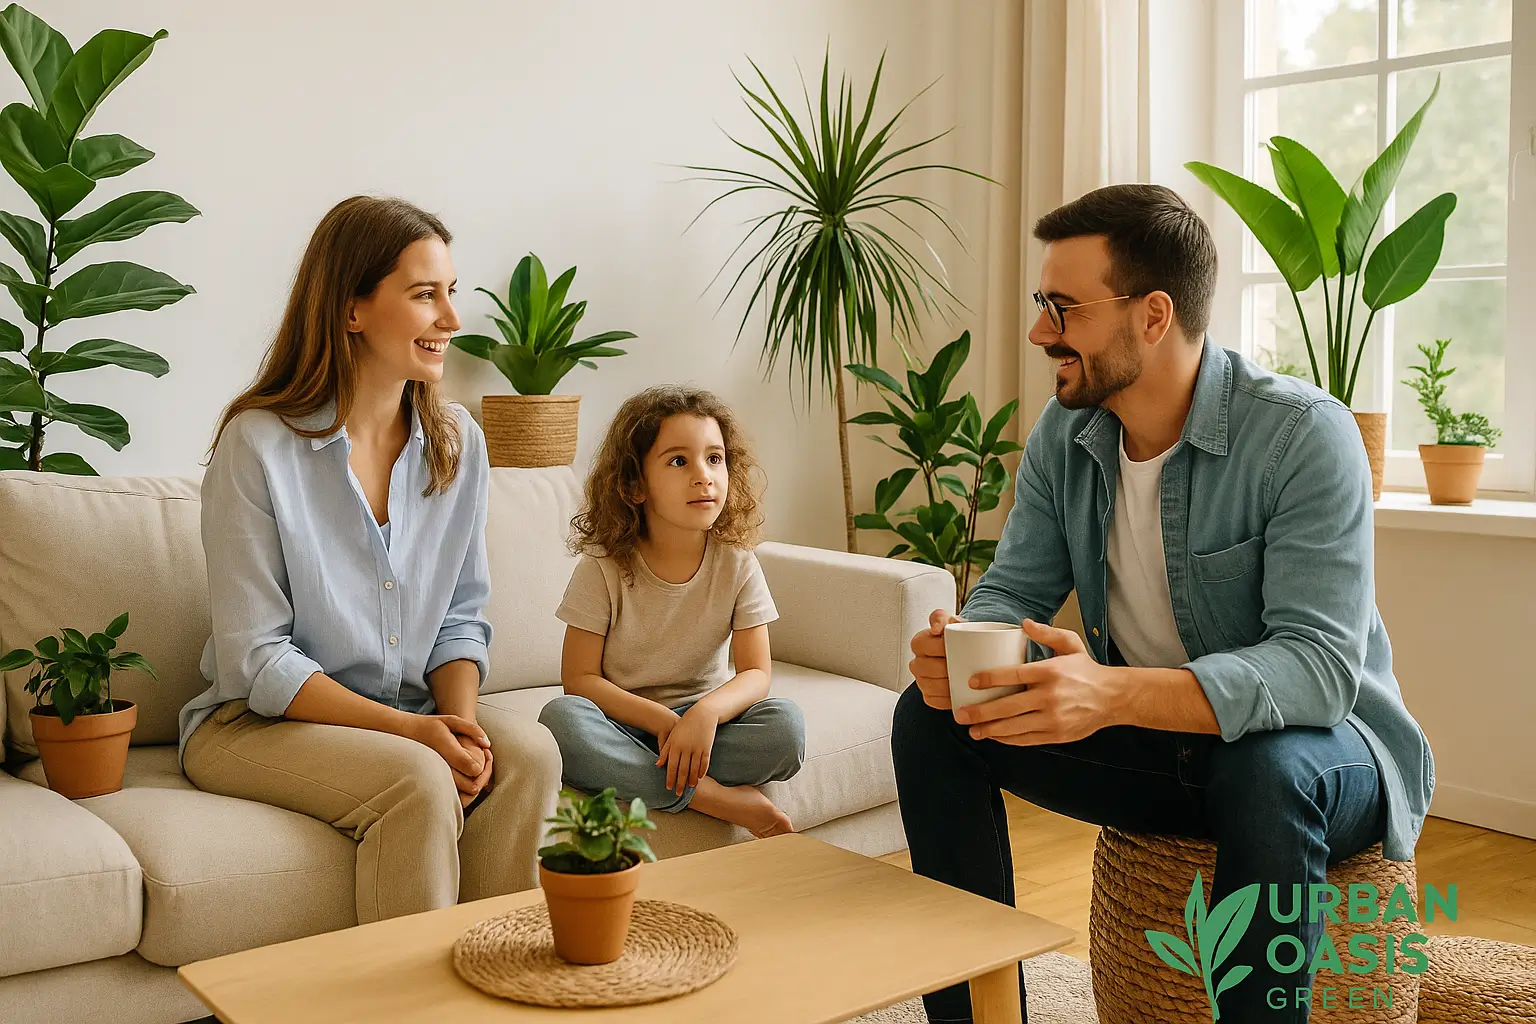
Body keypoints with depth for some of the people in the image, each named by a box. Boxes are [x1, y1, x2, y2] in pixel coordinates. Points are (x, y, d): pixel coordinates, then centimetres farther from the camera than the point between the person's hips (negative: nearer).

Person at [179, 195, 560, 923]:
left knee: (526, 752, -24)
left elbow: (462, 616, 6)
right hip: (256, 722, -4)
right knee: (418, 780, -31)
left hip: (412, 713, 5)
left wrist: (460, 718, -14)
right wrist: (409, 728, -22)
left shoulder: (457, 441, 3)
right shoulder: (259, 444, -13)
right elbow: (255, 658, -14)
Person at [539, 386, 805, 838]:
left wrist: (707, 712, -29)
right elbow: (579, 678, -10)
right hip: (623, 724, -1)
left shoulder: (736, 564, -5)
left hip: (703, 718, 1)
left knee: (785, 723, -27)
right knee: (561, 717, -35)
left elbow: (756, 672, -8)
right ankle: (716, 798, -27)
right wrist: (661, 719, -23)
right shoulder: (603, 567, -10)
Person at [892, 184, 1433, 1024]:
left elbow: (1322, 666, -30)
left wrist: (1114, 694, -46)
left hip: (1319, 744, -5)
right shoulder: (1064, 435, -3)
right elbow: (1014, 593, 0)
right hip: (1151, 741, 6)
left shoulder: (1305, 435, -22)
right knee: (929, 717, -10)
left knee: (1266, 772, -39)